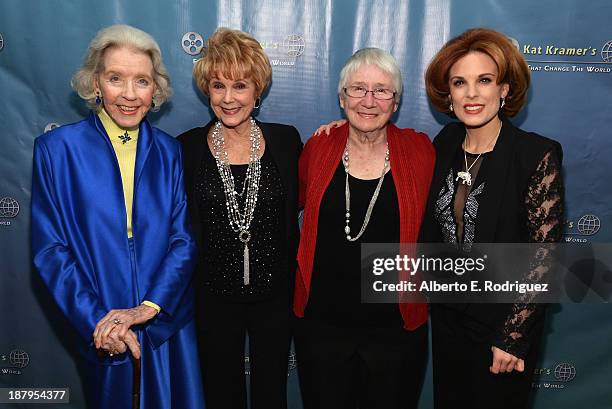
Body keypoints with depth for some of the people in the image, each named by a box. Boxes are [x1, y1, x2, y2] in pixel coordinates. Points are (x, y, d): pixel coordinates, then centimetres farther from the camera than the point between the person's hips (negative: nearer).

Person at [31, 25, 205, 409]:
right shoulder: (57, 148, -7)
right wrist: (96, 320, -15)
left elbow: (184, 239, -5)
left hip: (168, 323, 2)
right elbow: (50, 248, -7)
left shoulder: (168, 151, -1)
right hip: (101, 331, -1)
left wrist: (149, 307, -17)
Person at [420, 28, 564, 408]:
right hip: (447, 314, 5)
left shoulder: (538, 154, -18)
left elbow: (544, 255, -17)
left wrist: (513, 336, -16)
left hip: (503, 320, -4)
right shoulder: (445, 142, -3)